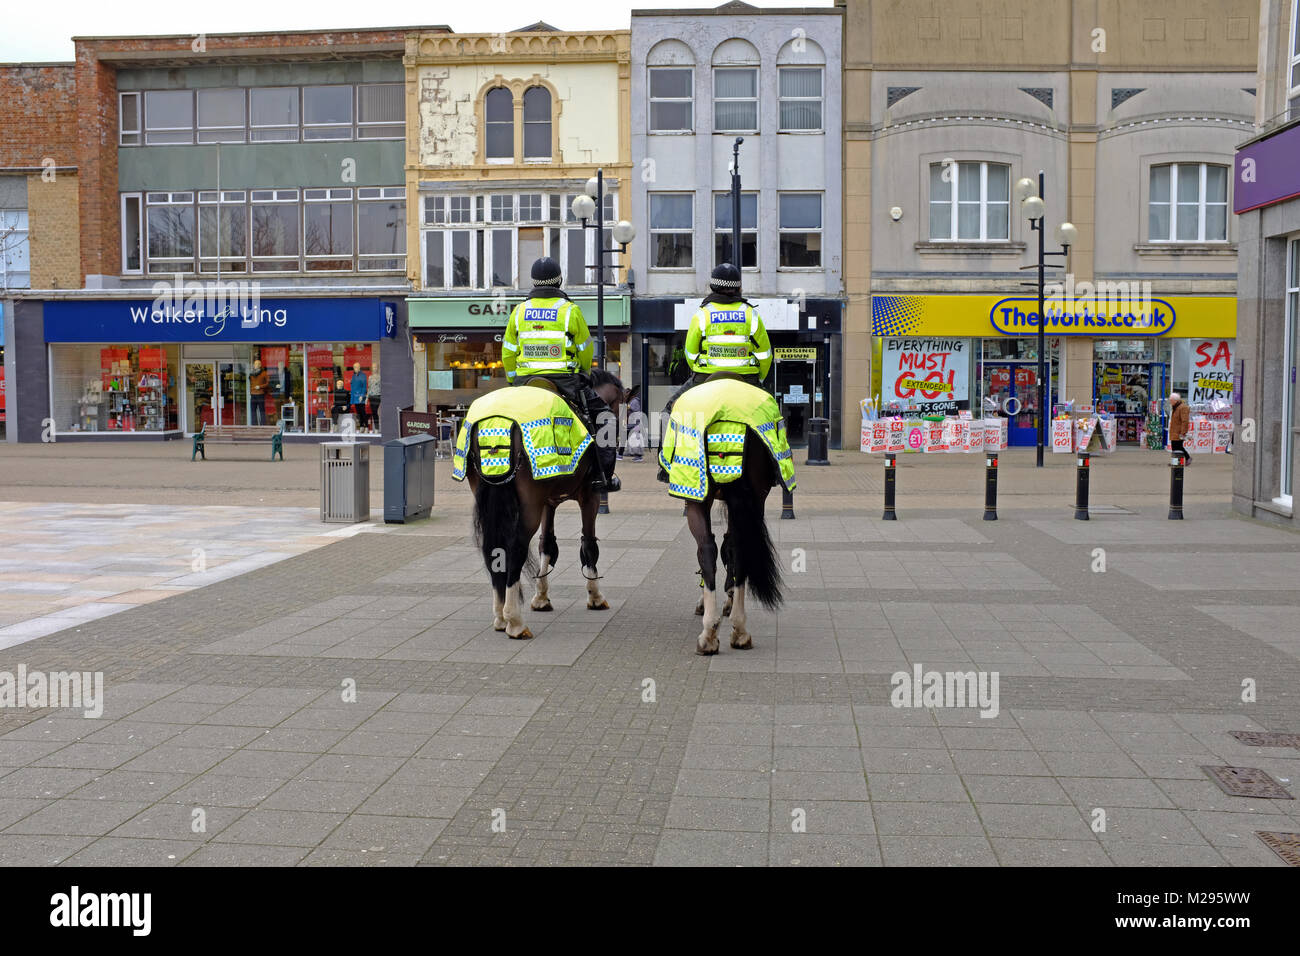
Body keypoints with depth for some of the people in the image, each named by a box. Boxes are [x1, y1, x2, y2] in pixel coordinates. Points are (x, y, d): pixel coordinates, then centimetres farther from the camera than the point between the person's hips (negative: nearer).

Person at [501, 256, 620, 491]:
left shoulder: (519, 311, 7)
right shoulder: (570, 309, -2)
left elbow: (508, 353, 10)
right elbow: (585, 349, 5)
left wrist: (515, 381, 24)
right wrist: (583, 375, 23)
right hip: (564, 380, -3)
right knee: (602, 415, 11)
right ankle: (602, 475, 7)